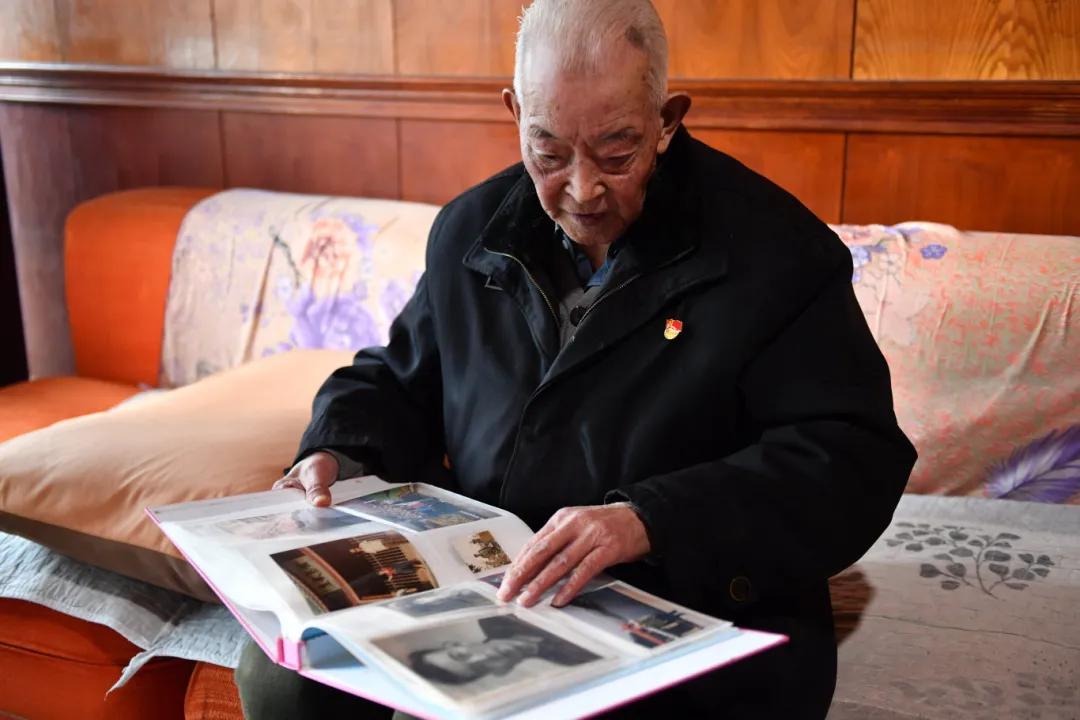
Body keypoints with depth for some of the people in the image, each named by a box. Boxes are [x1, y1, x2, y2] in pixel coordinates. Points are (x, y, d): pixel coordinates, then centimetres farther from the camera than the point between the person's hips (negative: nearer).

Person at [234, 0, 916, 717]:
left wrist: (651, 520, -29)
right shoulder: (470, 229, 7)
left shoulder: (779, 251, -9)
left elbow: (855, 461, -16)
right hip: (476, 587, 5)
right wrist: (337, 452, -1)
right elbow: (398, 379, 21)